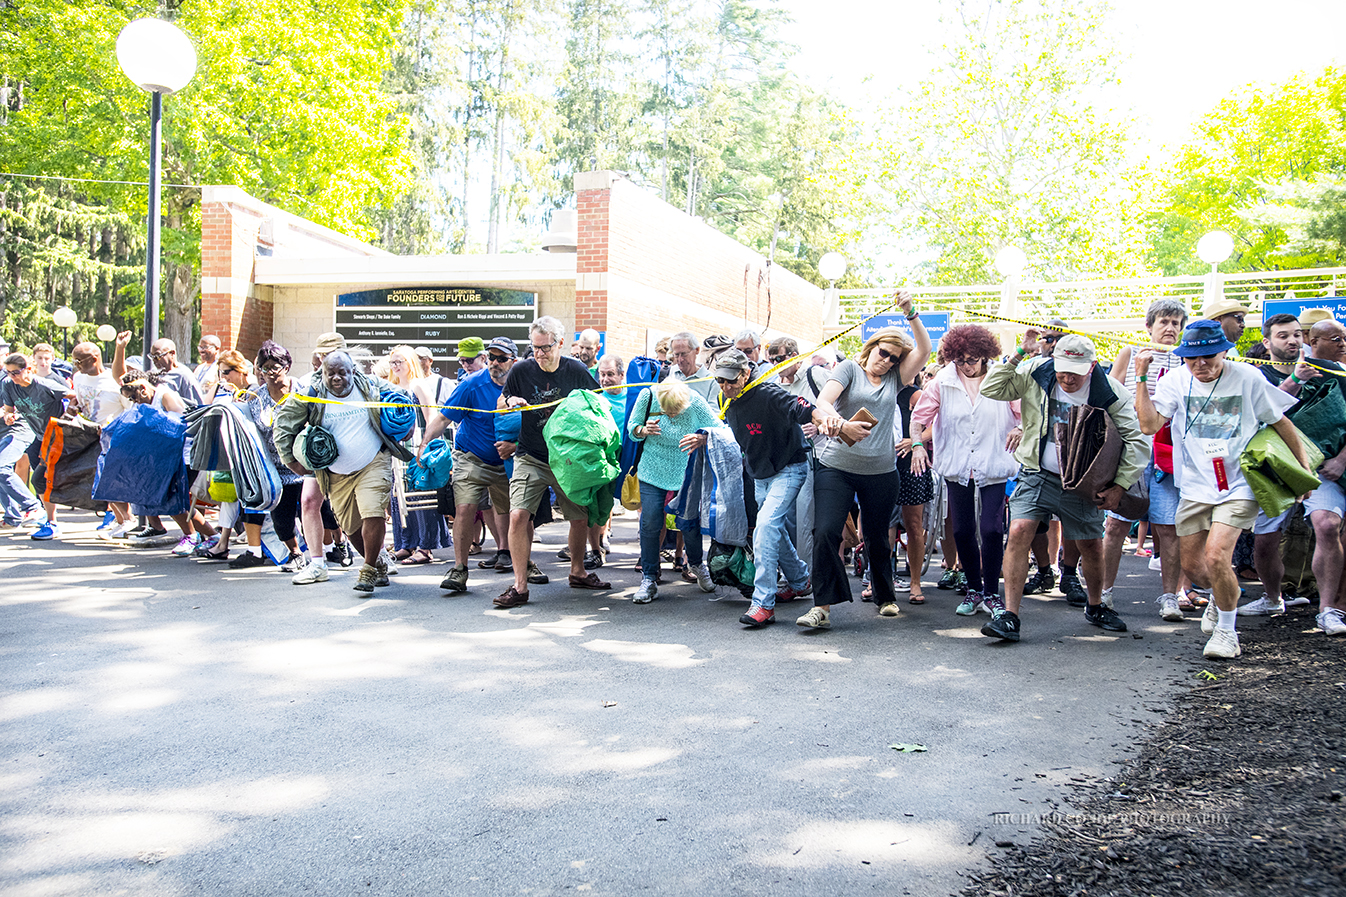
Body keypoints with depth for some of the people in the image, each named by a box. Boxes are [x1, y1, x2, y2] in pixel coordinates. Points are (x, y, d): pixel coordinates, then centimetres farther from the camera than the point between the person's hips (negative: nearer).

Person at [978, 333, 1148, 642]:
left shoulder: (1109, 391, -10)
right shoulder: (1036, 374, -7)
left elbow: (1135, 440, -5)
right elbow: (991, 389, -12)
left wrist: (1120, 486, -10)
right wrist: (1019, 354, -20)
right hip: (1037, 475, 0)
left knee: (1092, 546, 10)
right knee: (1019, 532, -17)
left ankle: (1095, 607, 37)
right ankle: (1009, 615, -14)